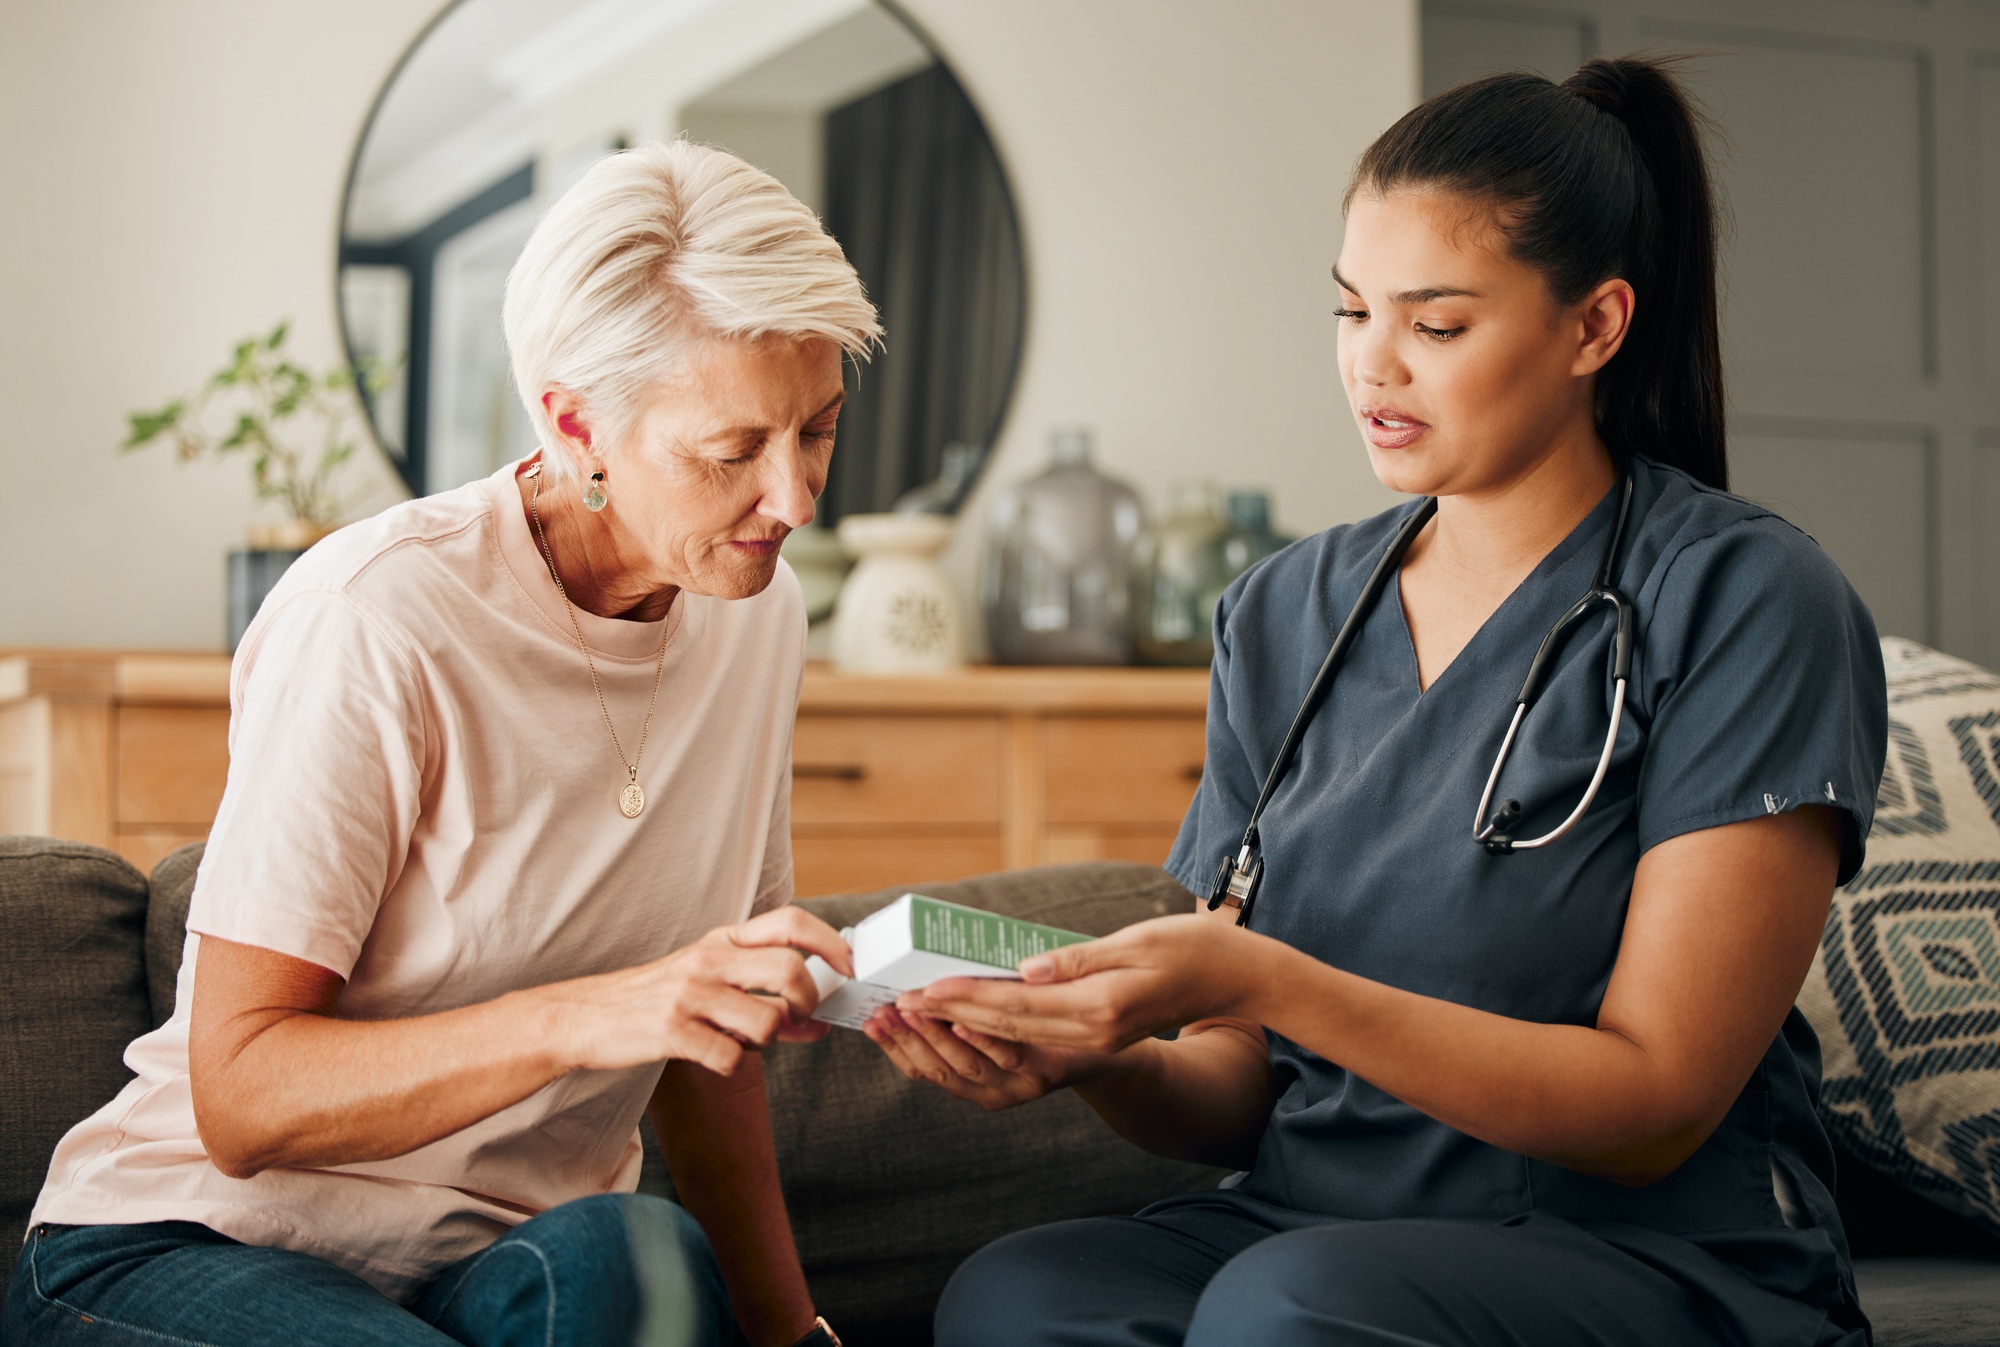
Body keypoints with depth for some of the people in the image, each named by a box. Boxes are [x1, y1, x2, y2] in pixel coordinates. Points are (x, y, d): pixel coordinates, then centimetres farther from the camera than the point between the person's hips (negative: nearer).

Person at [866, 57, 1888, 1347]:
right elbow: (1241, 1092, 10)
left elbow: (1657, 1104, -12)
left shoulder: (1744, 600, -6)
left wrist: (1267, 983, -22)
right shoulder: (1285, 614, 10)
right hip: (1313, 1224, 4)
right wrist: (1094, 1056, -14)